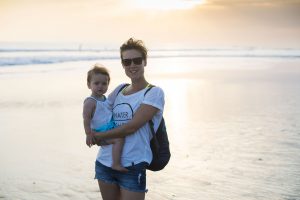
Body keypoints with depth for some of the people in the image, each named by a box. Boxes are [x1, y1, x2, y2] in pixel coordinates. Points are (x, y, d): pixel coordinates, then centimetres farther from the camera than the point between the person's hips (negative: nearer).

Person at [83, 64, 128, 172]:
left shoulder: (105, 99, 16)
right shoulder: (90, 102, -12)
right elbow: (86, 120, -16)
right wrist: (89, 135, -20)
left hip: (111, 129, 10)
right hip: (102, 133, -10)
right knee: (119, 139, -28)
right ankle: (116, 164, -28)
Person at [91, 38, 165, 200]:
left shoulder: (154, 92, -7)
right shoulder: (119, 90, 9)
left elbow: (132, 126, -16)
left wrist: (100, 136, -9)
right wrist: (92, 132, -3)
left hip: (132, 167, -5)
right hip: (104, 163, 6)